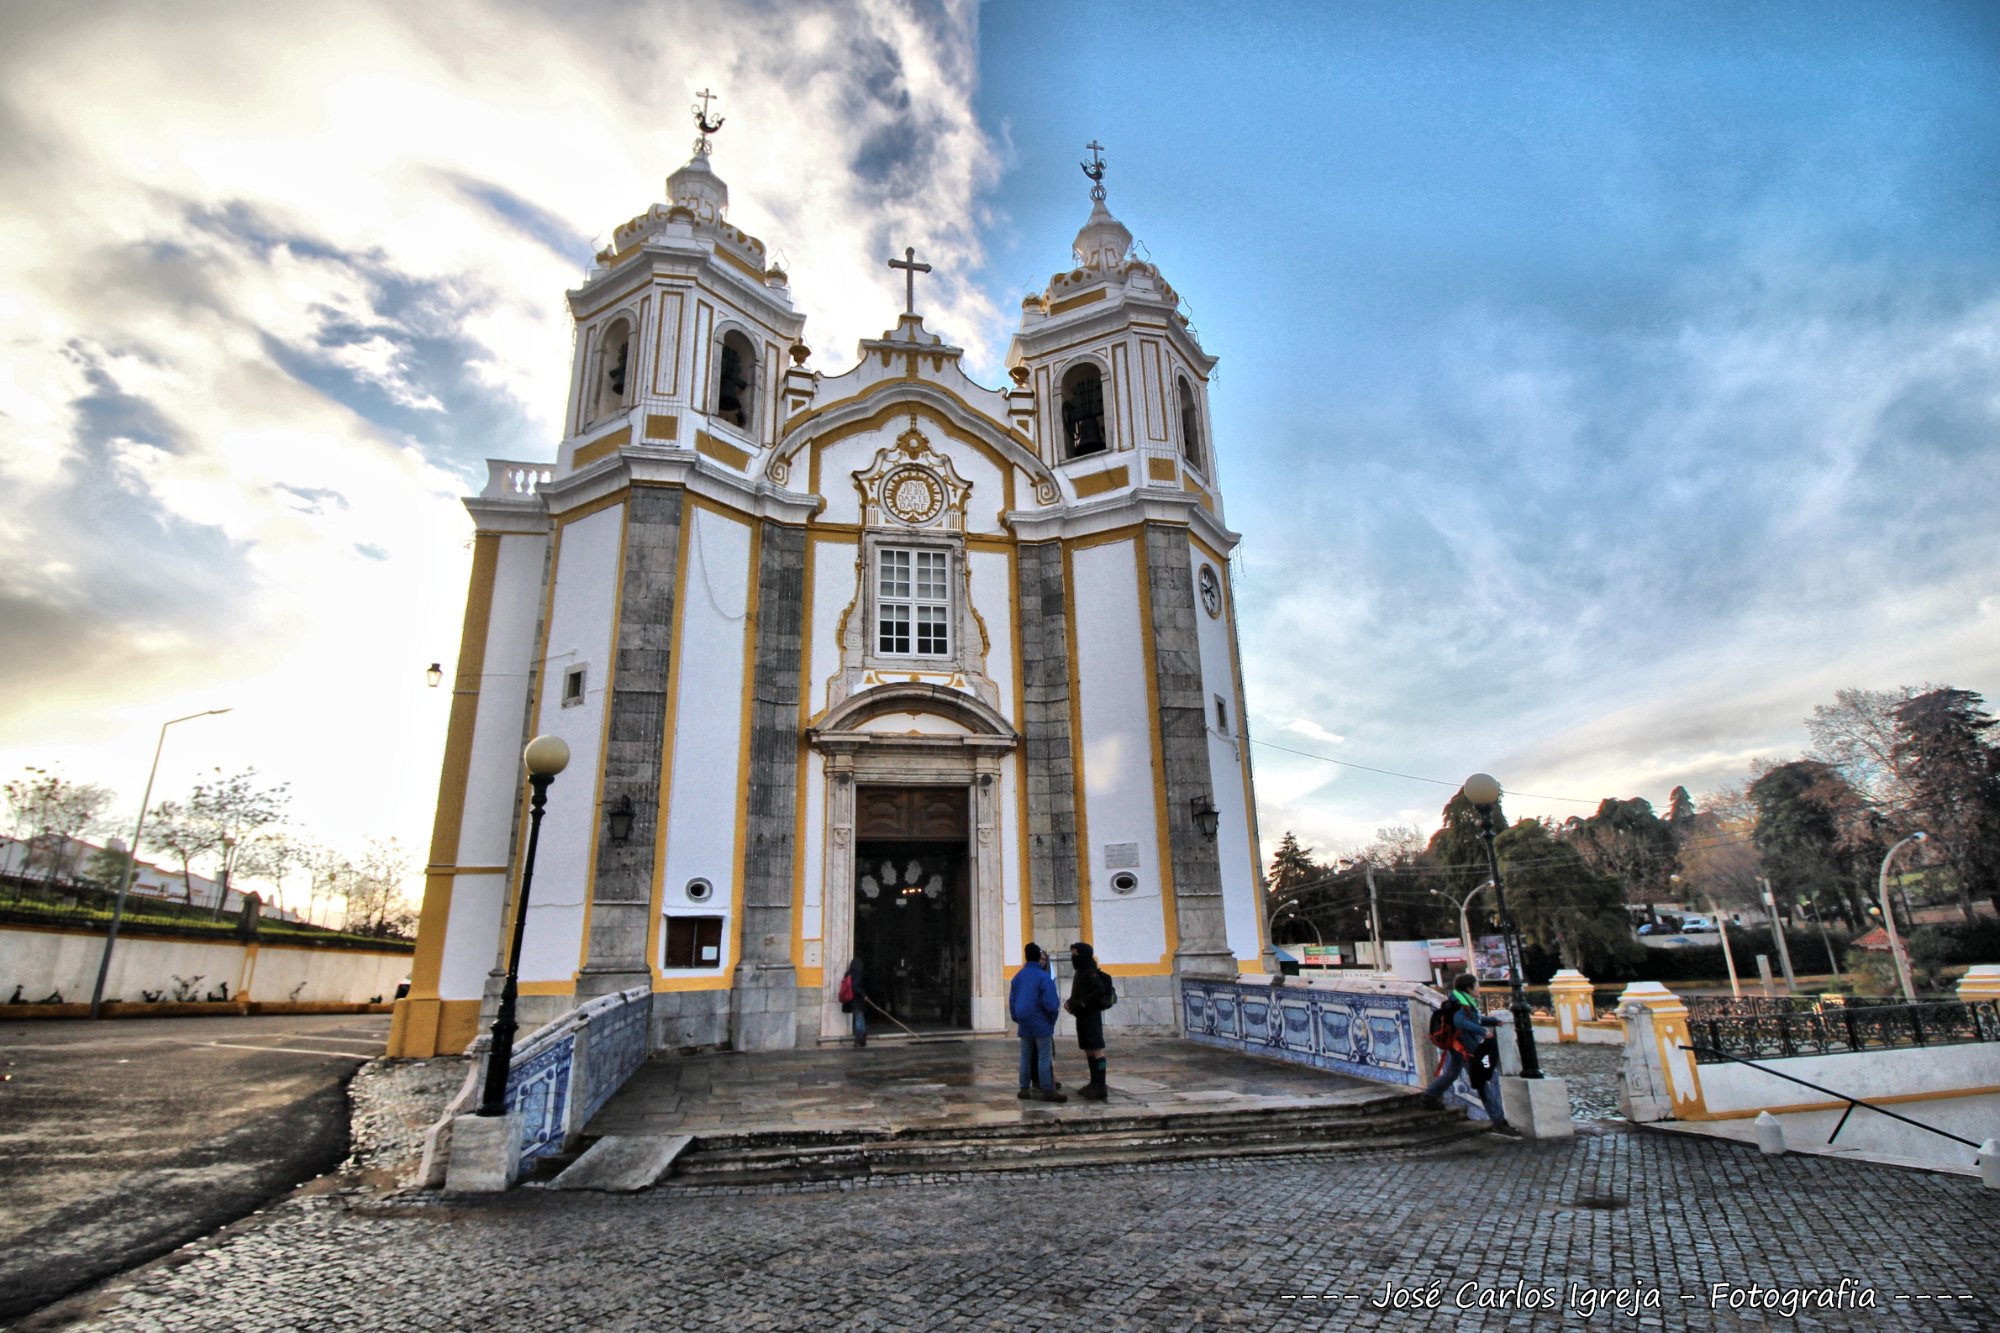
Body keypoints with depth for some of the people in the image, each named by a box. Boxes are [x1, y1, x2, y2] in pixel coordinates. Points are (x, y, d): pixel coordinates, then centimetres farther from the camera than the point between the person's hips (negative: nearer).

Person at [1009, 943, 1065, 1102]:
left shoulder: (1018, 976, 6)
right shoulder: (1044, 977, -13)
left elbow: (1012, 1000, 8)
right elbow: (1050, 1003, -16)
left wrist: (1018, 1018, 16)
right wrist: (1053, 1017, 0)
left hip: (1025, 1025, 6)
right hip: (1041, 1025, -6)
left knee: (1026, 1058, 12)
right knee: (1045, 1058, -1)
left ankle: (1025, 1088, 16)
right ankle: (1047, 1090, 0)